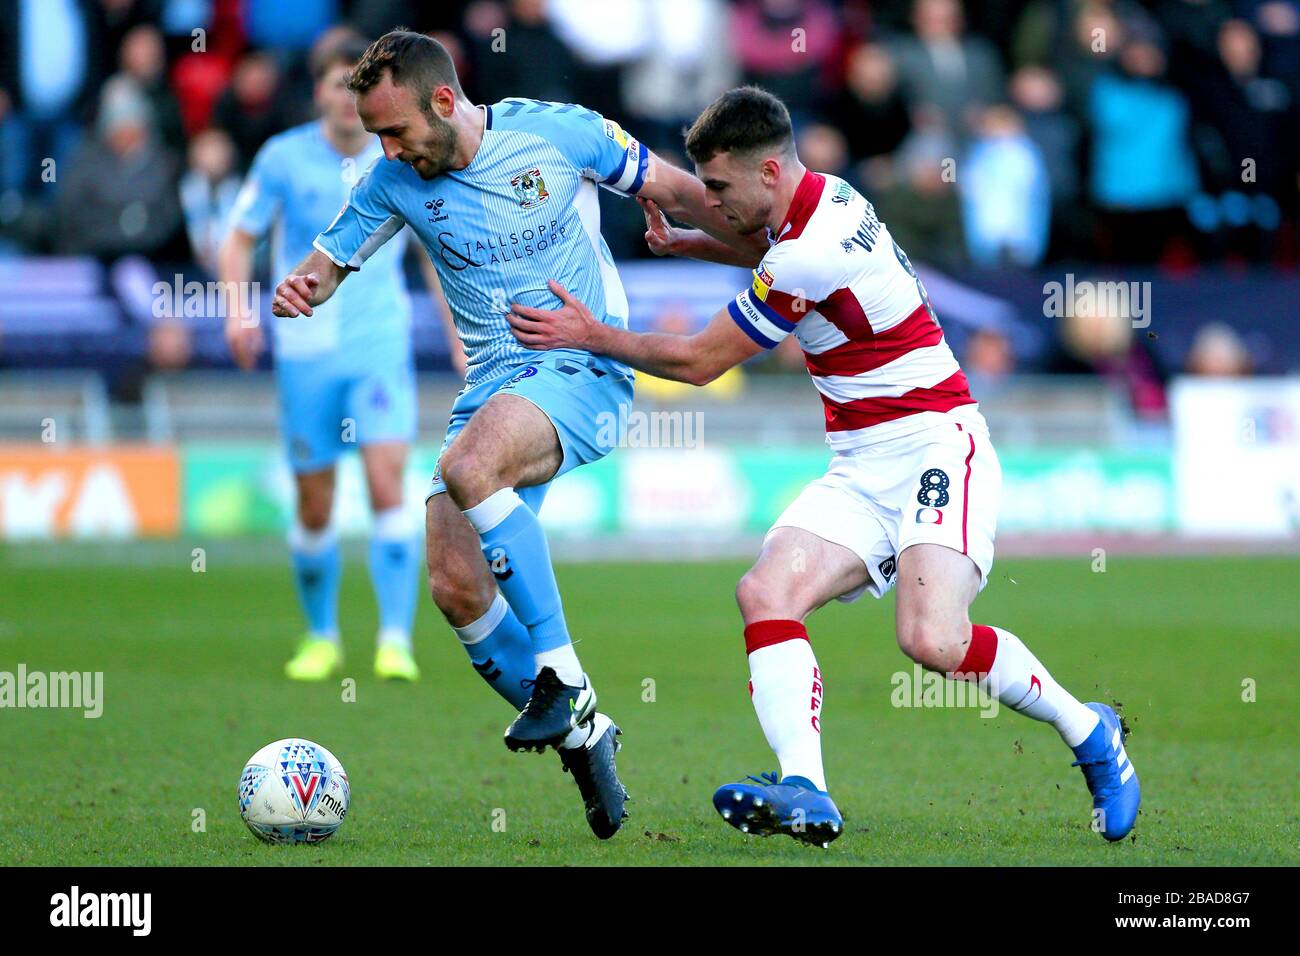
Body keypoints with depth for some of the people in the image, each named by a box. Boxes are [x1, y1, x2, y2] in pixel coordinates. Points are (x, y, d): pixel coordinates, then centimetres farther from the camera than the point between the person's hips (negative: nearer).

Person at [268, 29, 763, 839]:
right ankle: (579, 731, 10)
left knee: (468, 467, -34)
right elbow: (329, 262, 11)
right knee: (456, 587, -9)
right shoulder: (397, 181, 3)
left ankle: (560, 672, -26)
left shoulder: (559, 132, -8)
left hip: (584, 372, -5)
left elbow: (678, 193, 3)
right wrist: (301, 289, -13)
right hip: (493, 387, 5)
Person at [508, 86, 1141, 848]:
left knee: (933, 640, -27)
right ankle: (806, 791, -30)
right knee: (767, 592, -15)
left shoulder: (809, 258, -21)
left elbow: (698, 363, -11)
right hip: (864, 470, 10)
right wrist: (685, 242, 21)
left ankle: (1088, 732, 0)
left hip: (934, 445, -10)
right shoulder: (826, 199, 8)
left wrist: (591, 336, -1)